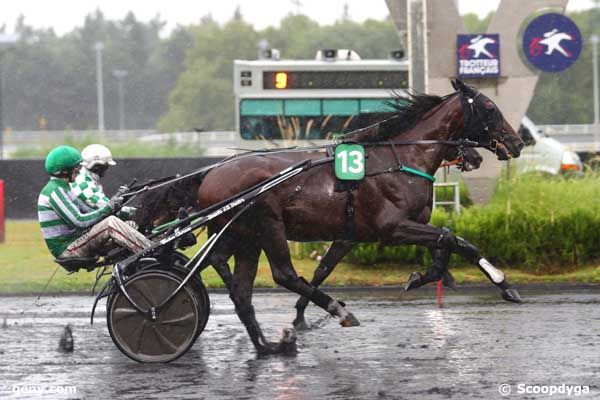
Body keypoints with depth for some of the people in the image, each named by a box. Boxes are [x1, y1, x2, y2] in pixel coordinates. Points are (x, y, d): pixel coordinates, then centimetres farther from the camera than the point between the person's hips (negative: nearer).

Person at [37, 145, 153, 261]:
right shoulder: (55, 191, -16)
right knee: (110, 223, -22)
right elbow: (78, 221, -23)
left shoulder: (62, 188, 17)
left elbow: (87, 211, 16)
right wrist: (108, 208, -16)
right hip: (66, 250, -10)